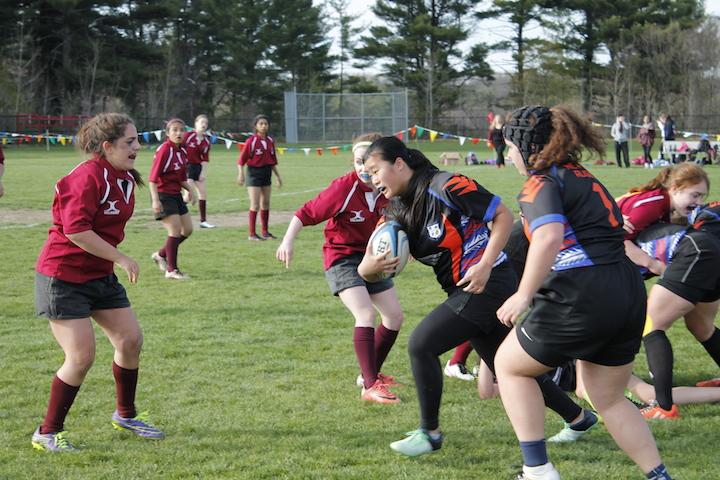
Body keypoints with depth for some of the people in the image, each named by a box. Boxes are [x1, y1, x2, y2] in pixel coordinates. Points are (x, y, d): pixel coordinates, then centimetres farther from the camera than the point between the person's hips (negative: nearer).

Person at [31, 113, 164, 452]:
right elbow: (76, 230, -30)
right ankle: (47, 433, 6)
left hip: (100, 276, 9)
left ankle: (125, 415, 30)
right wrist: (120, 258, -25)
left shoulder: (126, 178, 6)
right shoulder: (87, 177, -22)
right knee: (82, 357, -10)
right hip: (63, 278, -9)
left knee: (131, 339, 8)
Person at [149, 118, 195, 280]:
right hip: (163, 195, -9)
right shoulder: (164, 150, -16)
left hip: (176, 195, 9)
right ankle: (172, 270, -3)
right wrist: (155, 200, -26)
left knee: (187, 230, 10)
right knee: (176, 230, -12)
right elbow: (153, 177, -19)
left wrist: (190, 189, 4)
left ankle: (161, 255, 27)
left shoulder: (182, 151, 9)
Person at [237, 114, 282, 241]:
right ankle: (251, 234, -2)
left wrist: (278, 176, 17)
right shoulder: (251, 141, -12)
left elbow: (273, 161, 15)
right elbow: (242, 159, -13)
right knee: (255, 205, -8)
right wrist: (241, 174, -22)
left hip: (267, 173, 6)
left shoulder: (270, 141, 6)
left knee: (265, 204, 11)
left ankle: (264, 232, 22)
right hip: (254, 173, -6)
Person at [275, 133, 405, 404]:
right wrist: (288, 241, -32)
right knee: (366, 315, -23)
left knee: (395, 316, 10)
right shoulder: (344, 188, -25)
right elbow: (306, 213, -22)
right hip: (342, 257, -7)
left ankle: (370, 374, 27)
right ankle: (369, 386, -21)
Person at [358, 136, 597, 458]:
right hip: (467, 291, 9)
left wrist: (485, 266, -22)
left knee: (421, 345, -15)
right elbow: (365, 270, 3)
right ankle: (579, 417, 31)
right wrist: (370, 267, -21)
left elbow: (503, 216, -14)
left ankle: (430, 433, -1)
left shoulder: (446, 186, -17)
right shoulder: (398, 211, 6)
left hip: (489, 283, -9)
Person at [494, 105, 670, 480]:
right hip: (629, 292, 8)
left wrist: (524, 295, -22)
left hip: (581, 298, -8)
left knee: (509, 365, 13)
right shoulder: (581, 177, 21)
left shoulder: (541, 182, -6)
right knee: (609, 399, 23)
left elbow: (549, 237, -25)